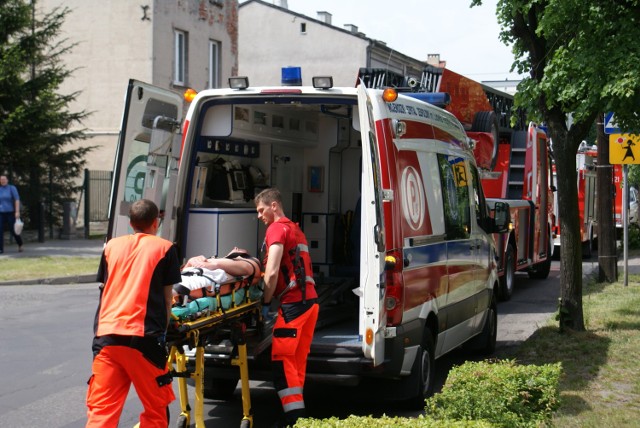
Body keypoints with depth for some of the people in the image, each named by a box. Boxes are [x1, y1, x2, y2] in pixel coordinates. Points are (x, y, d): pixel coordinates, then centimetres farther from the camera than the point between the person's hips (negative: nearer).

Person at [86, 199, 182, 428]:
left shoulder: (112, 246, 18)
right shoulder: (165, 248, 9)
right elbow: (167, 298, 10)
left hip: (106, 334, 3)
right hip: (142, 336, -3)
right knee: (156, 409, 10)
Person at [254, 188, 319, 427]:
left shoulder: (277, 229, -5)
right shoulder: (295, 229, 24)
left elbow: (272, 272, -15)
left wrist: (265, 302, -6)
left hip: (294, 302, -9)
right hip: (309, 300, 9)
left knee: (281, 359, -7)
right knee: (297, 359, 11)